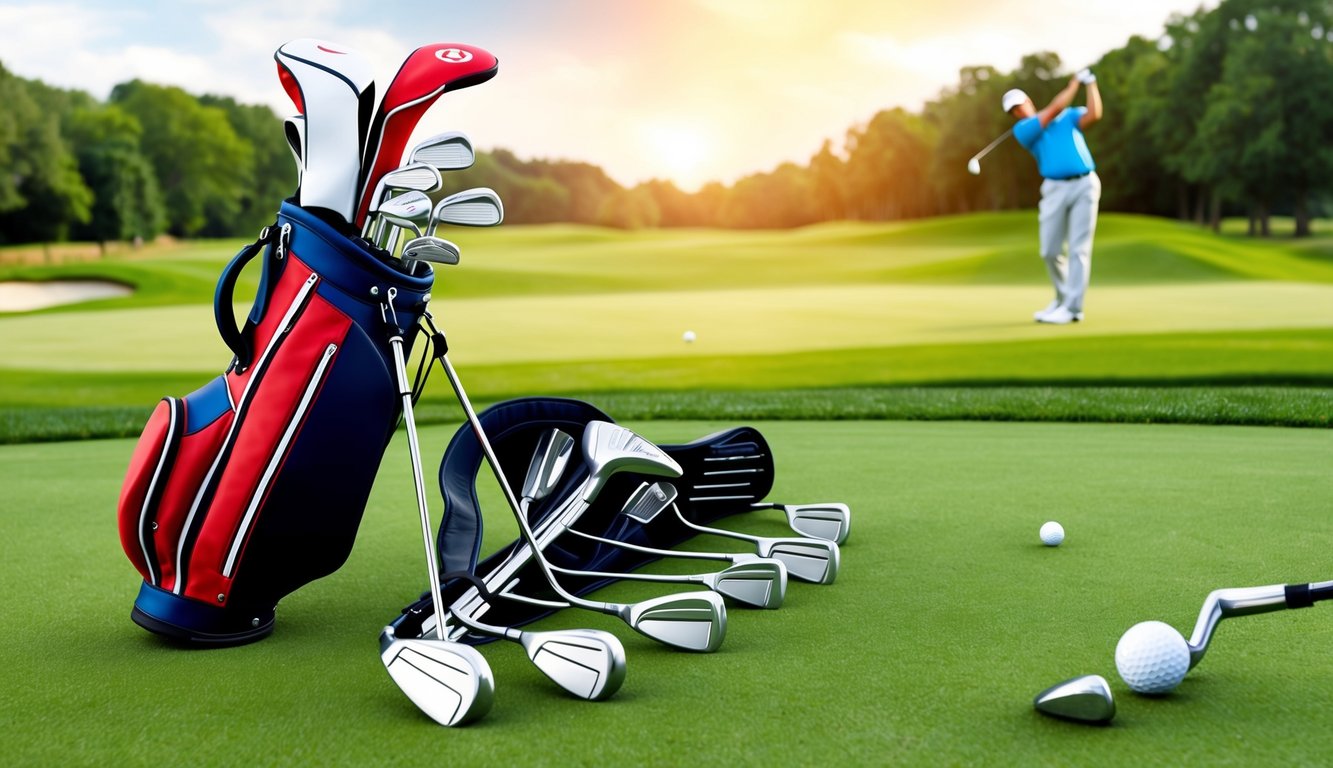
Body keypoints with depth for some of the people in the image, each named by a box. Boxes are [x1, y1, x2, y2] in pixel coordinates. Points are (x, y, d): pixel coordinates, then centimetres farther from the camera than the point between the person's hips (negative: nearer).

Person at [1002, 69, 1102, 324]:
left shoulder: (1069, 116, 14)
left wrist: (1090, 83, -2)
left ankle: (1072, 308, -7)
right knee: (1050, 251, 3)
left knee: (1079, 248, -6)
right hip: (1055, 189, 1)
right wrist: (1075, 82, 5)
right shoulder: (1022, 130, 6)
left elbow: (1094, 114, -6)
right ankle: (1062, 297, 27)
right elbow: (1053, 110, -4)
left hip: (1085, 185, -1)